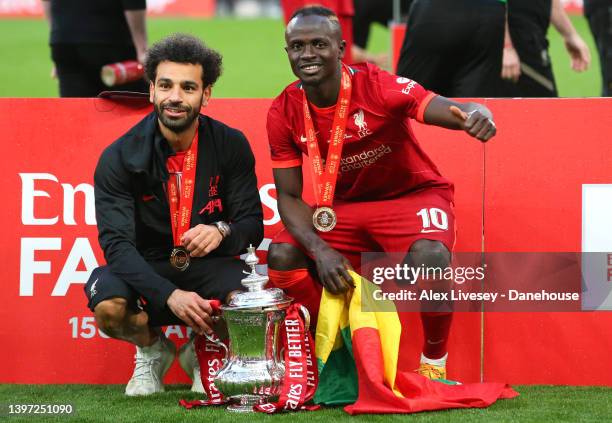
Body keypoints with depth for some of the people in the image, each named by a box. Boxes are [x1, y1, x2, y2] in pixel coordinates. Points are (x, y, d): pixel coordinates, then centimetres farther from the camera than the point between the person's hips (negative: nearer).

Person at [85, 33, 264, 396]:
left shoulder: (231, 146, -5)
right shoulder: (119, 158, -11)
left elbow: (253, 224, -2)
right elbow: (117, 243, -19)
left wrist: (222, 231, -29)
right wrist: (169, 295, -35)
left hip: (207, 267, 1)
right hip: (145, 270, -1)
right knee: (108, 306, -34)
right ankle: (152, 350, 5)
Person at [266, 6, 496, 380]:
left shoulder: (376, 87, -23)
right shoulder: (285, 113, -10)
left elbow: (451, 110, -35)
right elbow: (289, 196, -6)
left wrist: (476, 114, -61)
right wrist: (321, 250, -25)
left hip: (412, 194, -4)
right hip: (346, 206, 4)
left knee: (429, 257, -35)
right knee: (283, 256, -19)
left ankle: (435, 365, -11)